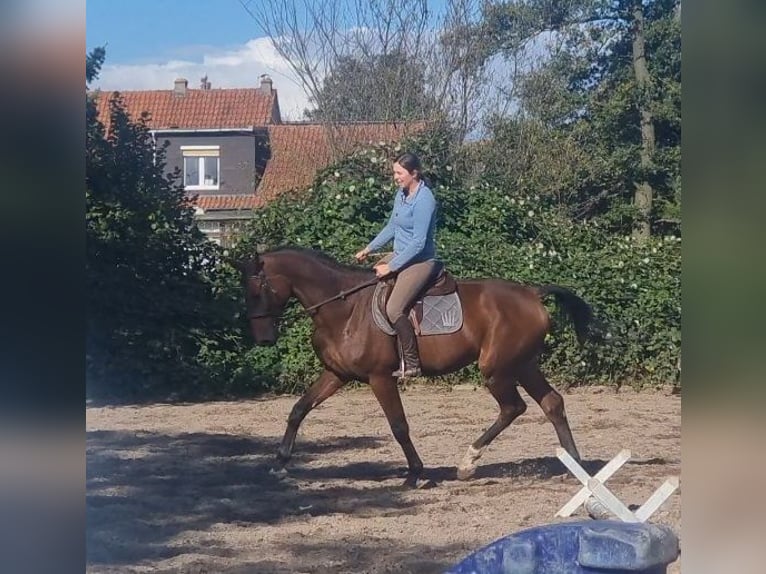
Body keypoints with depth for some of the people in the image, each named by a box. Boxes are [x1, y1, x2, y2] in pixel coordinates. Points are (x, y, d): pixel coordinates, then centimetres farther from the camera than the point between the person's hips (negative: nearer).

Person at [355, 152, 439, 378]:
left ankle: (412, 365, -13)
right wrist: (368, 249, 16)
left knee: (394, 310, -23)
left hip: (420, 261, -10)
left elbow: (418, 243, -22)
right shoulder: (401, 194, 6)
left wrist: (391, 267, -19)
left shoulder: (424, 200, -21)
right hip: (400, 255, 10)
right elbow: (391, 227, 21)